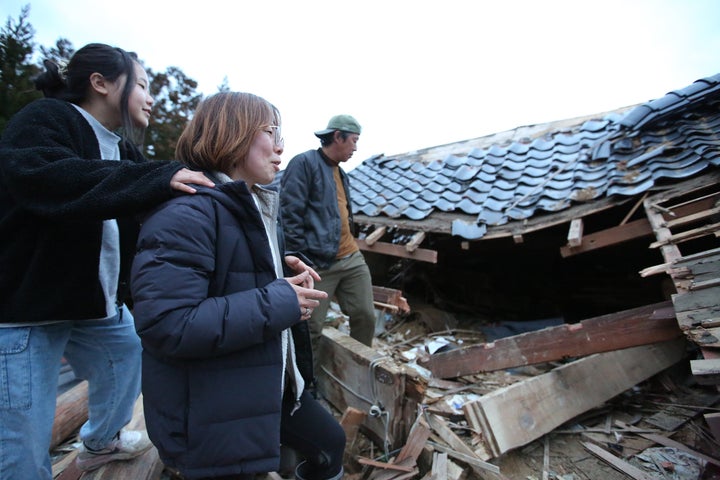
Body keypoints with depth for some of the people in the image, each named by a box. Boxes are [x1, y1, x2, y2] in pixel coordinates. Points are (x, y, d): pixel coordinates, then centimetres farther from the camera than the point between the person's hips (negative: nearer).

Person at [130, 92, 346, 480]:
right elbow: (166, 325, -31)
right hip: (211, 415, -9)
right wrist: (278, 303, -25)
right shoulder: (186, 213, -23)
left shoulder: (252, 207, 10)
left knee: (330, 443, 24)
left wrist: (283, 274, 0)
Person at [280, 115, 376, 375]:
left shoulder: (340, 172, 20)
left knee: (366, 317, 12)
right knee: (310, 329, 2)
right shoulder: (304, 163, -7)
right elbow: (289, 214, -13)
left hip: (352, 259, 9)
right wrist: (300, 257, -16)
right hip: (318, 263, -8)